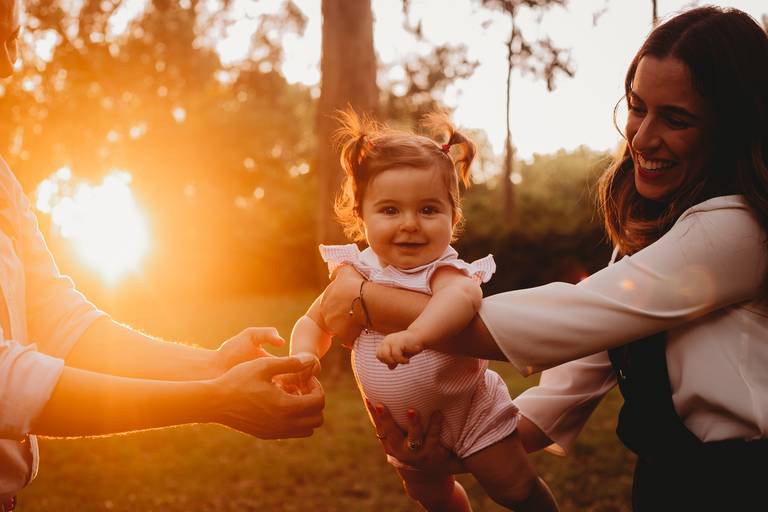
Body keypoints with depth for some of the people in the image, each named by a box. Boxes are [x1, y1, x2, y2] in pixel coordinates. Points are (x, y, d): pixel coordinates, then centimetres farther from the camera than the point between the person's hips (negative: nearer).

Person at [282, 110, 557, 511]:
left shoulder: (442, 270, -27)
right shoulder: (355, 273, -10)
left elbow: (464, 295, -51)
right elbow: (313, 322, 0)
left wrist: (414, 334, -70)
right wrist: (304, 356, -24)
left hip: (472, 413, -5)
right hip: (404, 429, 5)